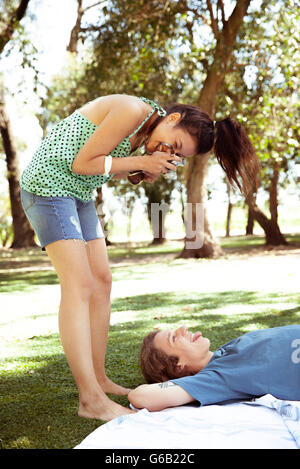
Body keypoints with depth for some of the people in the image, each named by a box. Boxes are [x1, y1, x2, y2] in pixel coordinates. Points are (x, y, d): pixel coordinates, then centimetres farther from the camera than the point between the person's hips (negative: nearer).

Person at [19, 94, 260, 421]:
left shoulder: (146, 130, 8)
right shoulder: (132, 111, -20)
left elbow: (110, 169, 9)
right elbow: (81, 163, -19)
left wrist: (151, 167, -6)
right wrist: (141, 162, -15)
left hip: (78, 194, 10)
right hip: (48, 184, -10)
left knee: (101, 281, 4)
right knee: (79, 284, -17)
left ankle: (98, 380, 11)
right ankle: (91, 400, -15)